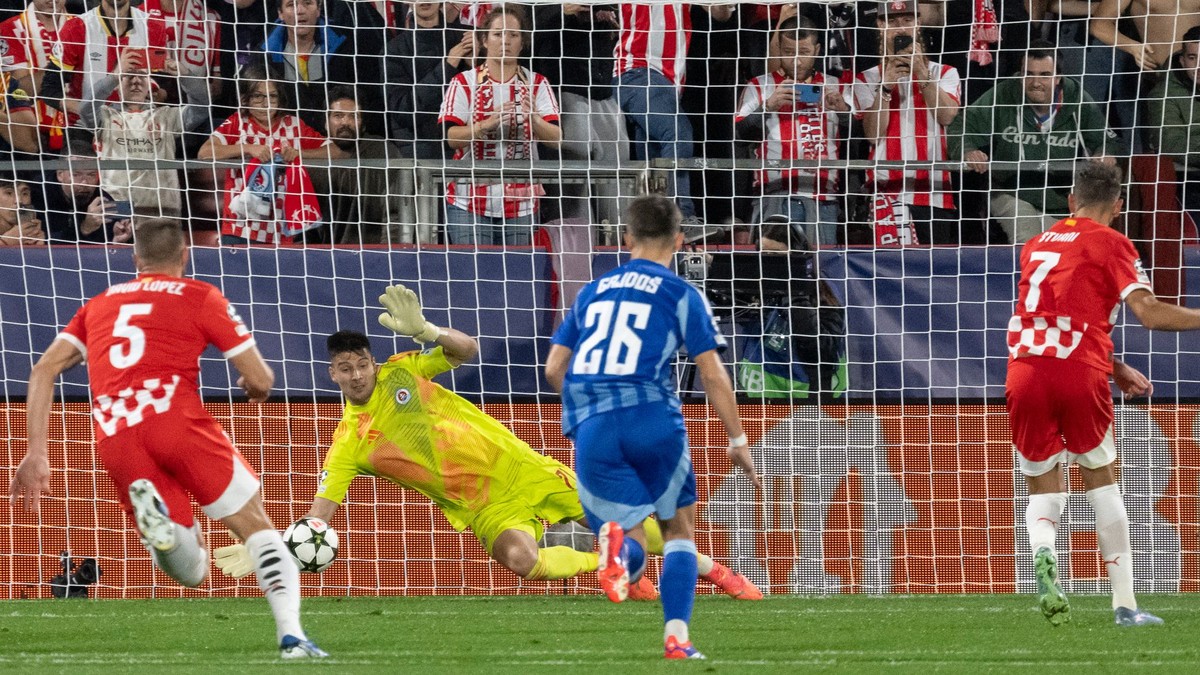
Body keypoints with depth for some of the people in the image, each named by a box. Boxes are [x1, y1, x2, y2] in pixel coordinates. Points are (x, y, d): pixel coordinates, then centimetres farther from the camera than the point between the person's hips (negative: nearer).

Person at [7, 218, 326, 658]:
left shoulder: (99, 304, 28)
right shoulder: (200, 297, 15)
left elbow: (44, 370, 16)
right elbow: (260, 382, 11)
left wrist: (37, 453, 13)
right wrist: (254, 386, 35)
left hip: (114, 439, 3)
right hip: (175, 417, -3)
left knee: (192, 573, 9)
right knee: (256, 524, 9)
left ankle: (152, 515, -24)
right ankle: (290, 633, -13)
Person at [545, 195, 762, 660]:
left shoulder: (593, 292, 19)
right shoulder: (680, 295, 7)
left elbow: (554, 369, 17)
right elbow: (712, 374, 1)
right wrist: (737, 441, 8)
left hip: (593, 430, 2)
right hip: (653, 420, -2)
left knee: (632, 547, 5)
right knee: (679, 527, 17)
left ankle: (619, 542, -33)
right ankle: (677, 636, 3)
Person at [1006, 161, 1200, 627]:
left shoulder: (1036, 245, 23)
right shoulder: (1111, 244, 5)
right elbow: (1148, 313, -7)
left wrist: (1117, 370, 31)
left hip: (1024, 370, 4)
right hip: (1080, 376, -4)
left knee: (1043, 491, 12)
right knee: (1103, 484, 10)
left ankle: (1042, 553, -22)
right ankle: (1124, 604, 8)